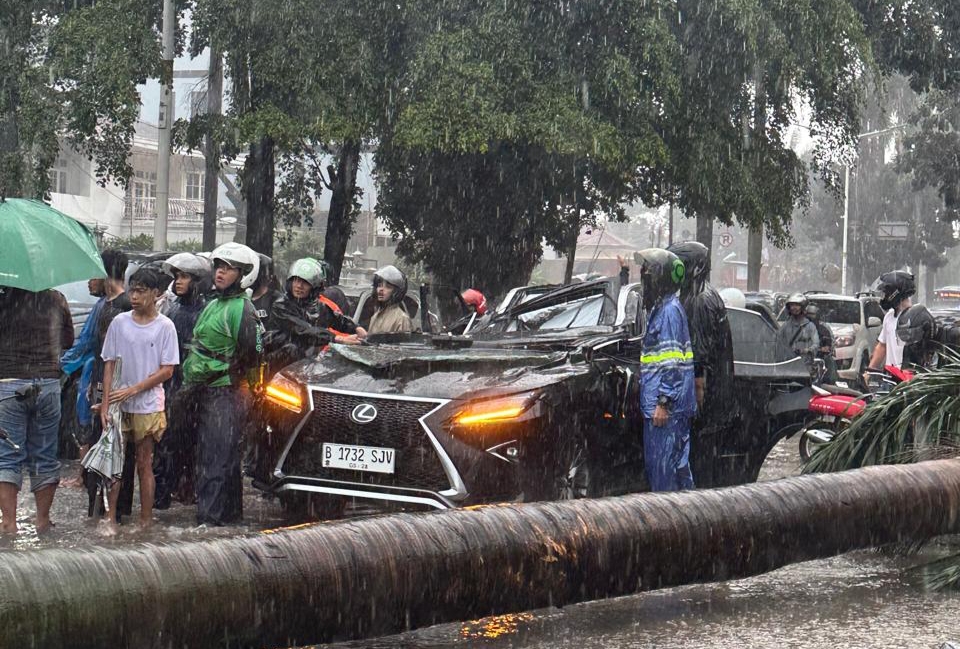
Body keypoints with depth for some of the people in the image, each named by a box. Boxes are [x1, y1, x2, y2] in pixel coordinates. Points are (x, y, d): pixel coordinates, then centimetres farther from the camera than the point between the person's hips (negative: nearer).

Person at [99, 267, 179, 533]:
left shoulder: (165, 326, -3)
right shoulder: (119, 322, 4)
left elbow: (167, 370, -5)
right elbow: (109, 364, 6)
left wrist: (133, 389, -12)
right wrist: (105, 403, -2)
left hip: (149, 405, -2)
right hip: (119, 404, 2)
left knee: (145, 464, 4)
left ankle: (146, 521, 10)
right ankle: (110, 519, 6)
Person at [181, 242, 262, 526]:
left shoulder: (241, 309, -11)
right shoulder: (212, 305, 19)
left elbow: (248, 357, -16)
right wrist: (190, 384, 23)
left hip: (224, 395, -9)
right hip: (204, 393, 9)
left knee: (215, 460, -12)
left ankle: (210, 517, -14)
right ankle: (231, 511, 25)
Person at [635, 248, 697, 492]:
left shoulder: (669, 310, -12)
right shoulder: (660, 308, 19)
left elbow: (671, 363, -18)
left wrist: (663, 402, -21)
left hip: (667, 407, -10)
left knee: (663, 464, -8)